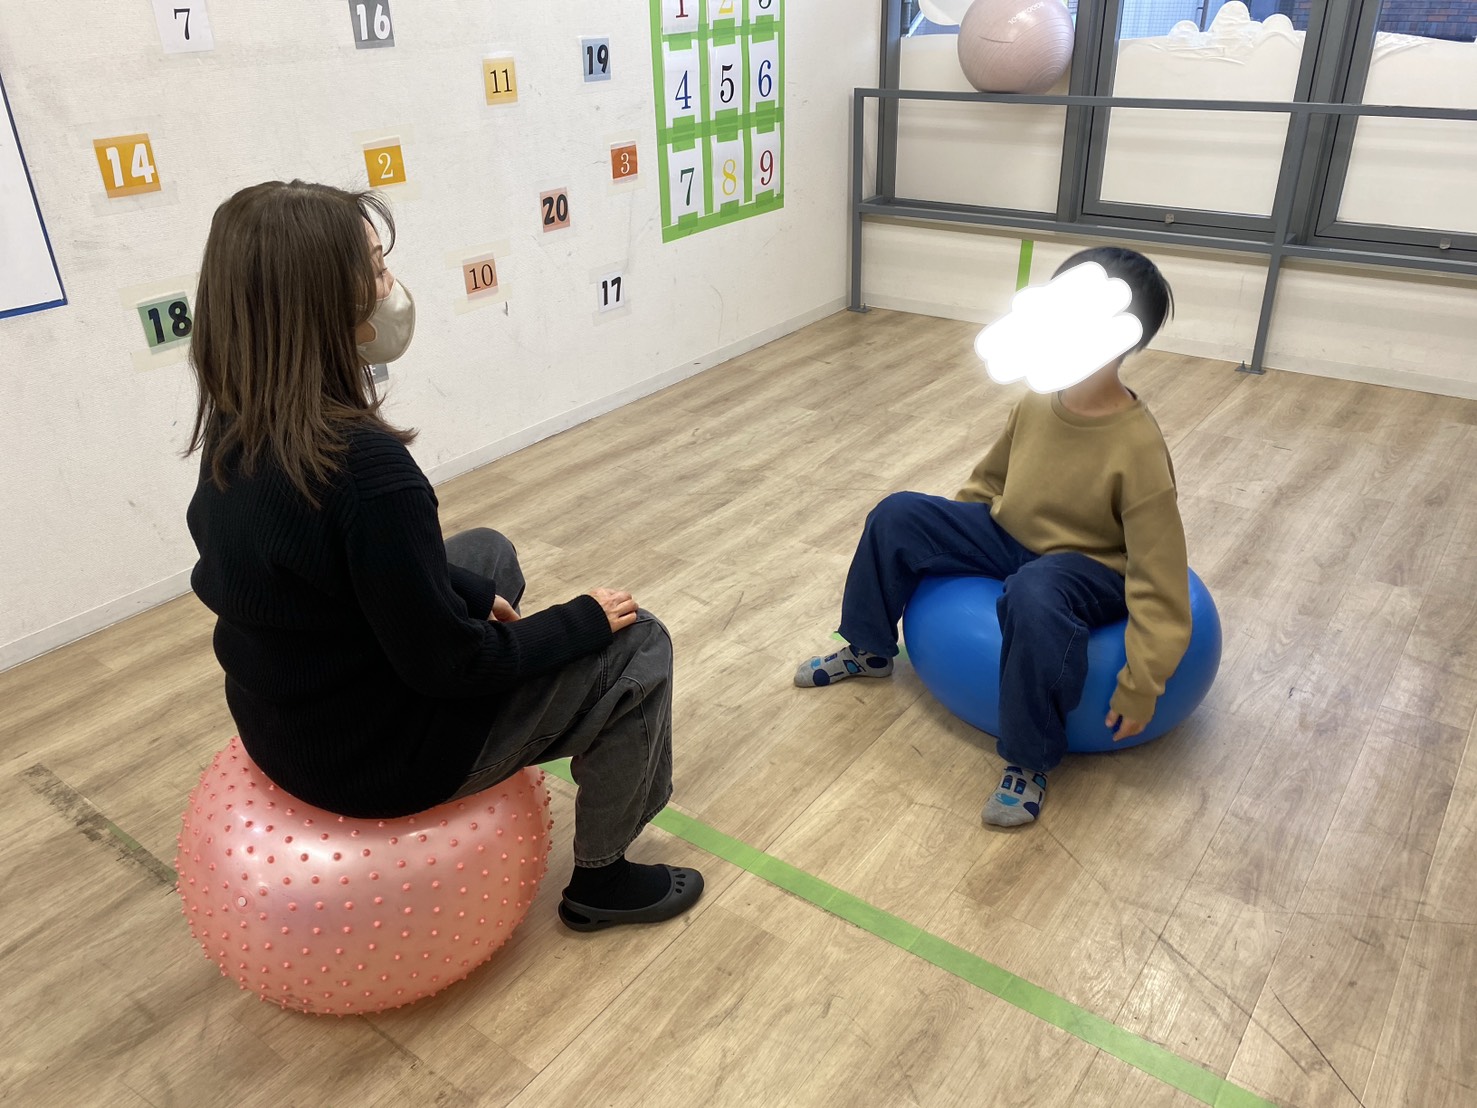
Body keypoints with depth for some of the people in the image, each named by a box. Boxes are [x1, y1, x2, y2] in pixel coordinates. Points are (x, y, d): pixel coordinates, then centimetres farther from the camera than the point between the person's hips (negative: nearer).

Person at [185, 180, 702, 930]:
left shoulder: (236, 429, -6)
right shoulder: (361, 462, -33)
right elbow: (447, 664, -24)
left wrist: (473, 596, 8)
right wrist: (582, 620, -11)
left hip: (290, 718, 8)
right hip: (376, 752, -8)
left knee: (487, 553, 27)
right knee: (635, 648, 2)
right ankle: (601, 879, 20)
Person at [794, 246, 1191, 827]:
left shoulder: (1138, 447, -27)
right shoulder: (1036, 405, -9)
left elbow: (1158, 581, -24)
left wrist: (1141, 683, -23)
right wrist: (944, 534, 14)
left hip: (1089, 567, -7)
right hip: (1008, 535, 7)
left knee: (1034, 595, -41)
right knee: (897, 515, -3)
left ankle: (1030, 762, -21)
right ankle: (867, 649, 17)